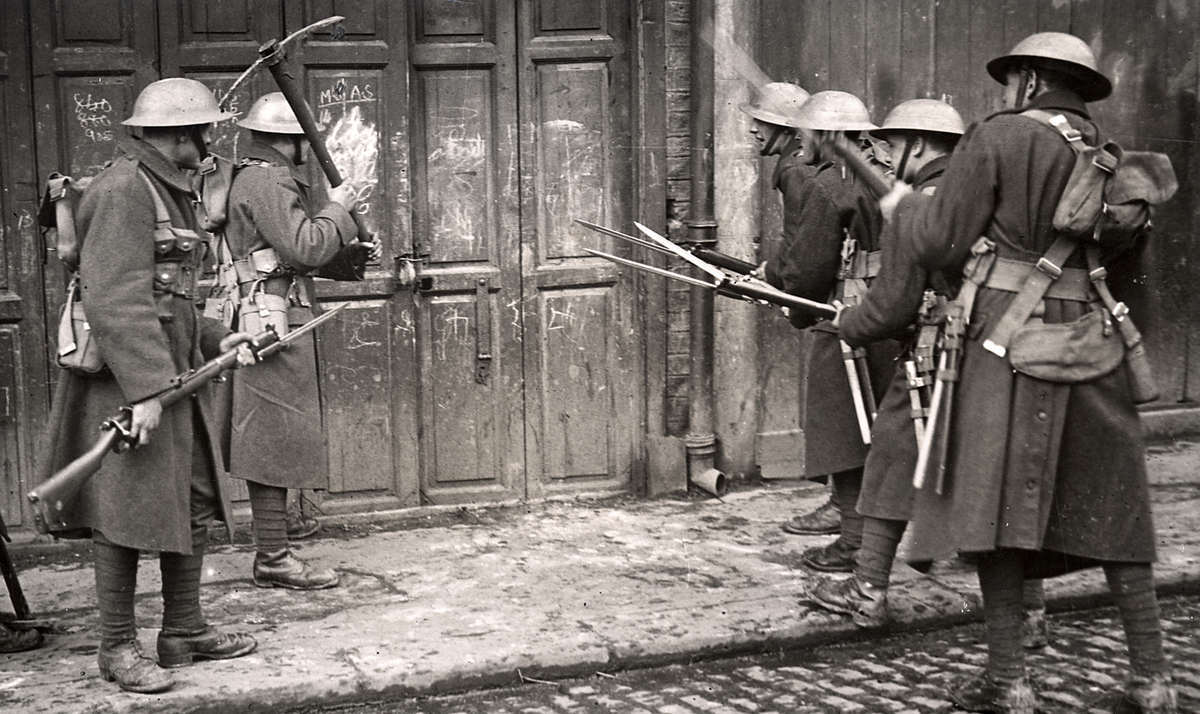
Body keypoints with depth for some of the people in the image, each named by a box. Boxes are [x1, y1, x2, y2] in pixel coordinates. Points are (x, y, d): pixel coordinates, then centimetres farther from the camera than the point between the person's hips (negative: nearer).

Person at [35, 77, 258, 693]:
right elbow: (114, 301, -22)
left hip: (173, 372, 10)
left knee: (192, 504, 14)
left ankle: (184, 632, 24)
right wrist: (145, 390, -27)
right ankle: (118, 648, 8)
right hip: (128, 378, -10)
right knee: (127, 513, -2)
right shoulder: (124, 190, -15)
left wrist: (215, 340, 16)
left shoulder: (168, 191, 17)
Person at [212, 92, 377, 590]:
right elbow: (304, 247, -23)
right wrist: (337, 208, -8)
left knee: (272, 445, 12)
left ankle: (272, 551, 18)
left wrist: (352, 254, 14)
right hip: (272, 319, -11)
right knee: (276, 441, -7)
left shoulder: (269, 179, 20)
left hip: (280, 320, 11)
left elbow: (293, 254, 26)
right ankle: (274, 560, -3)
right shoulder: (266, 182, -13)